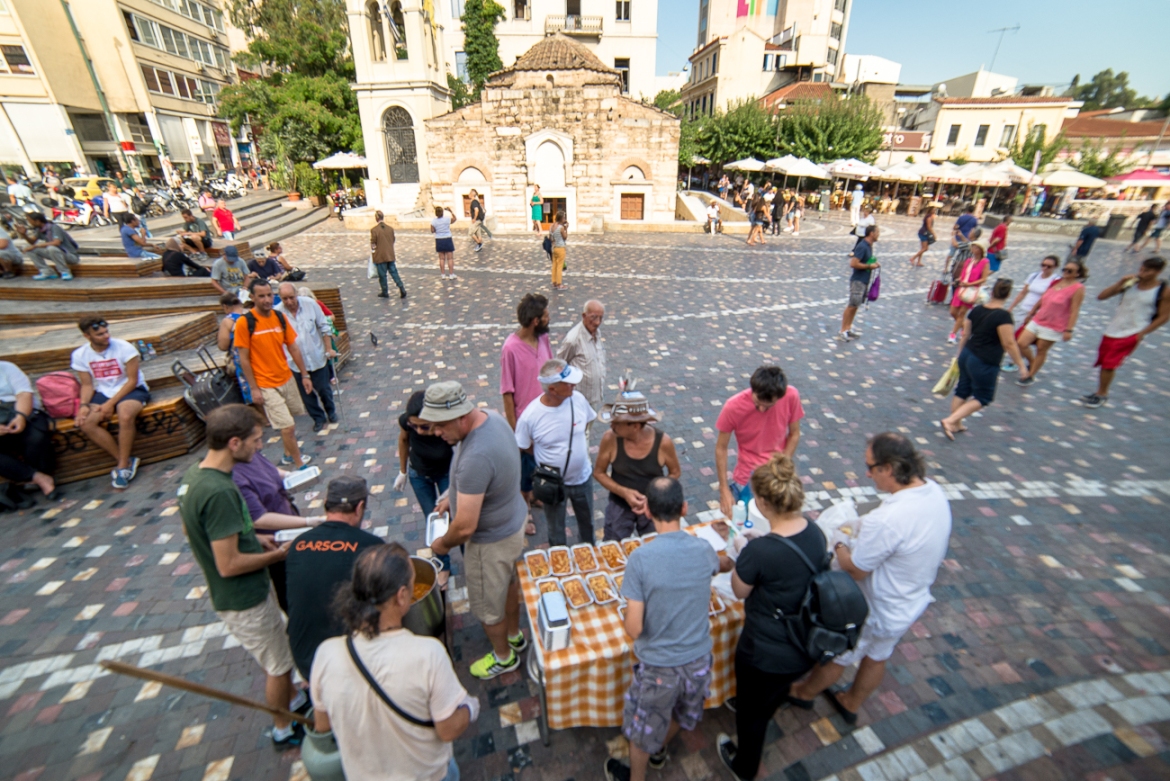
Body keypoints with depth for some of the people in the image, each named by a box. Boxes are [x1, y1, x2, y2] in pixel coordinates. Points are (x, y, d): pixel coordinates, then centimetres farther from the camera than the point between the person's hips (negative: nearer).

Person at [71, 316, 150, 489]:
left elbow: (133, 380, -12)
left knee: (125, 415, -34)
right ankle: (126, 461, -11)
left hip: (131, 390, -4)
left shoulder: (123, 347, -13)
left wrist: (111, 403, -17)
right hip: (103, 393, 4)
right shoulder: (79, 355, 0)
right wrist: (84, 405, -15)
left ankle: (123, 465, -18)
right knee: (85, 423, -22)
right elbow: (87, 385, 4)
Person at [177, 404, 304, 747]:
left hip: (241, 591, 8)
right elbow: (229, 565, -30)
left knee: (278, 654, 28)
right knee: (279, 665, 15)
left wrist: (253, 539, 6)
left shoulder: (194, 472, -5)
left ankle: (292, 701, 50)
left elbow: (191, 529, 10)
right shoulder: (219, 492, -35)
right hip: (244, 600, -8)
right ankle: (284, 730, 38)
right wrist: (278, 554, -14)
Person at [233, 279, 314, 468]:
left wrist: (305, 375, 6)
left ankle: (289, 455, 39)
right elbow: (244, 359, -11)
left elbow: (293, 348, 7)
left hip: (287, 379, 6)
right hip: (266, 385, -6)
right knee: (288, 427, -6)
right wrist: (254, 389, -12)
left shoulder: (280, 317, 0)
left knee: (289, 422, 19)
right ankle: (299, 466, 9)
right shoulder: (244, 322, -14)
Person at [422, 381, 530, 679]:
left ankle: (503, 657, 45)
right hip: (512, 521, 9)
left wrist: (443, 544, -12)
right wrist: (454, 495, 7)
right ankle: (514, 635, 56)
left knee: (487, 605, 18)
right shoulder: (491, 417, -10)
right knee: (508, 584, 31)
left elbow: (465, 527, -33)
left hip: (492, 540, -9)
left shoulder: (476, 458, -40)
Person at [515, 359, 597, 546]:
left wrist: (576, 443, -1)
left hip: (583, 477, 3)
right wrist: (549, 457, -6)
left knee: (587, 523, 28)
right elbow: (523, 447, -10)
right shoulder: (530, 415, -28)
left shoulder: (578, 399, -19)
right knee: (556, 533, 22)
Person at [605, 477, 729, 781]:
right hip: (699, 659, 4)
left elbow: (634, 629, -23)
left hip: (658, 665, -4)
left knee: (644, 727, 25)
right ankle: (660, 751, 61)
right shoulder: (703, 549, -15)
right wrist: (730, 560, 36)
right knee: (682, 713, 33)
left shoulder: (640, 557, -27)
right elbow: (720, 566, 12)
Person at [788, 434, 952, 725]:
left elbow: (856, 569, -26)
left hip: (876, 611, -7)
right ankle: (851, 704, 54)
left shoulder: (885, 520, -41)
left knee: (836, 657, 20)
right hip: (913, 602, 7)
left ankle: (804, 693, 46)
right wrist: (863, 531, -1)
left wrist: (839, 545, -7)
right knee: (877, 657, 30)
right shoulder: (934, 490, -14)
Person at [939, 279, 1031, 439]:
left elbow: (965, 335, 9)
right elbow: (1009, 344, -17)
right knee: (982, 398, 10)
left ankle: (955, 424, 30)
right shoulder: (1003, 315, -18)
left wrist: (960, 355, 21)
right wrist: (1021, 365, -9)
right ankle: (950, 420, -2)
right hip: (985, 364, -6)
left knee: (962, 390, 19)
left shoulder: (977, 309, 1)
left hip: (967, 355, 6)